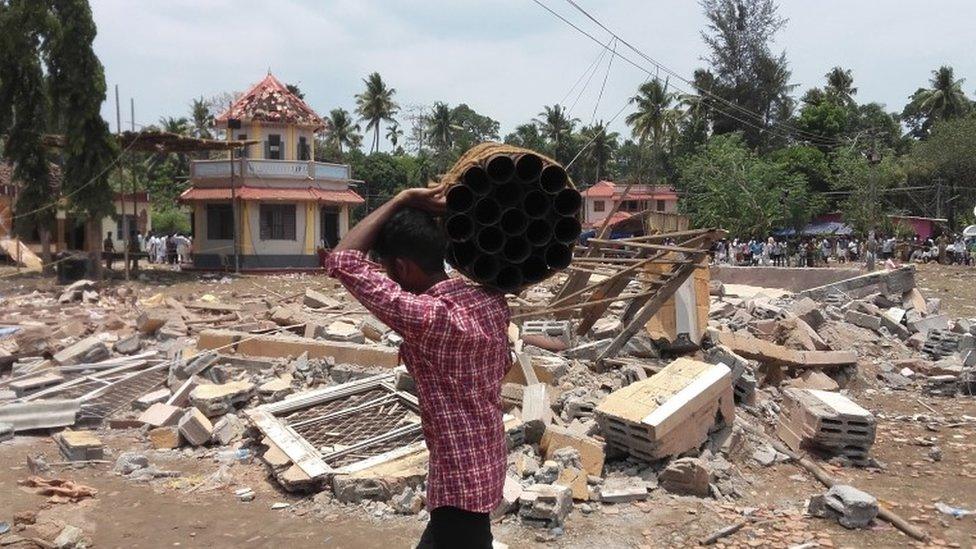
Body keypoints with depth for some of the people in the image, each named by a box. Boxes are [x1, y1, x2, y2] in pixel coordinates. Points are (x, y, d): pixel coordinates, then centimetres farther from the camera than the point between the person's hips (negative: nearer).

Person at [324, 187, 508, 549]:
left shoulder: (427, 317, -27)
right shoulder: (490, 300, -4)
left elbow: (342, 261, -23)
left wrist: (402, 200, -19)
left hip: (461, 477, -9)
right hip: (485, 461, 9)